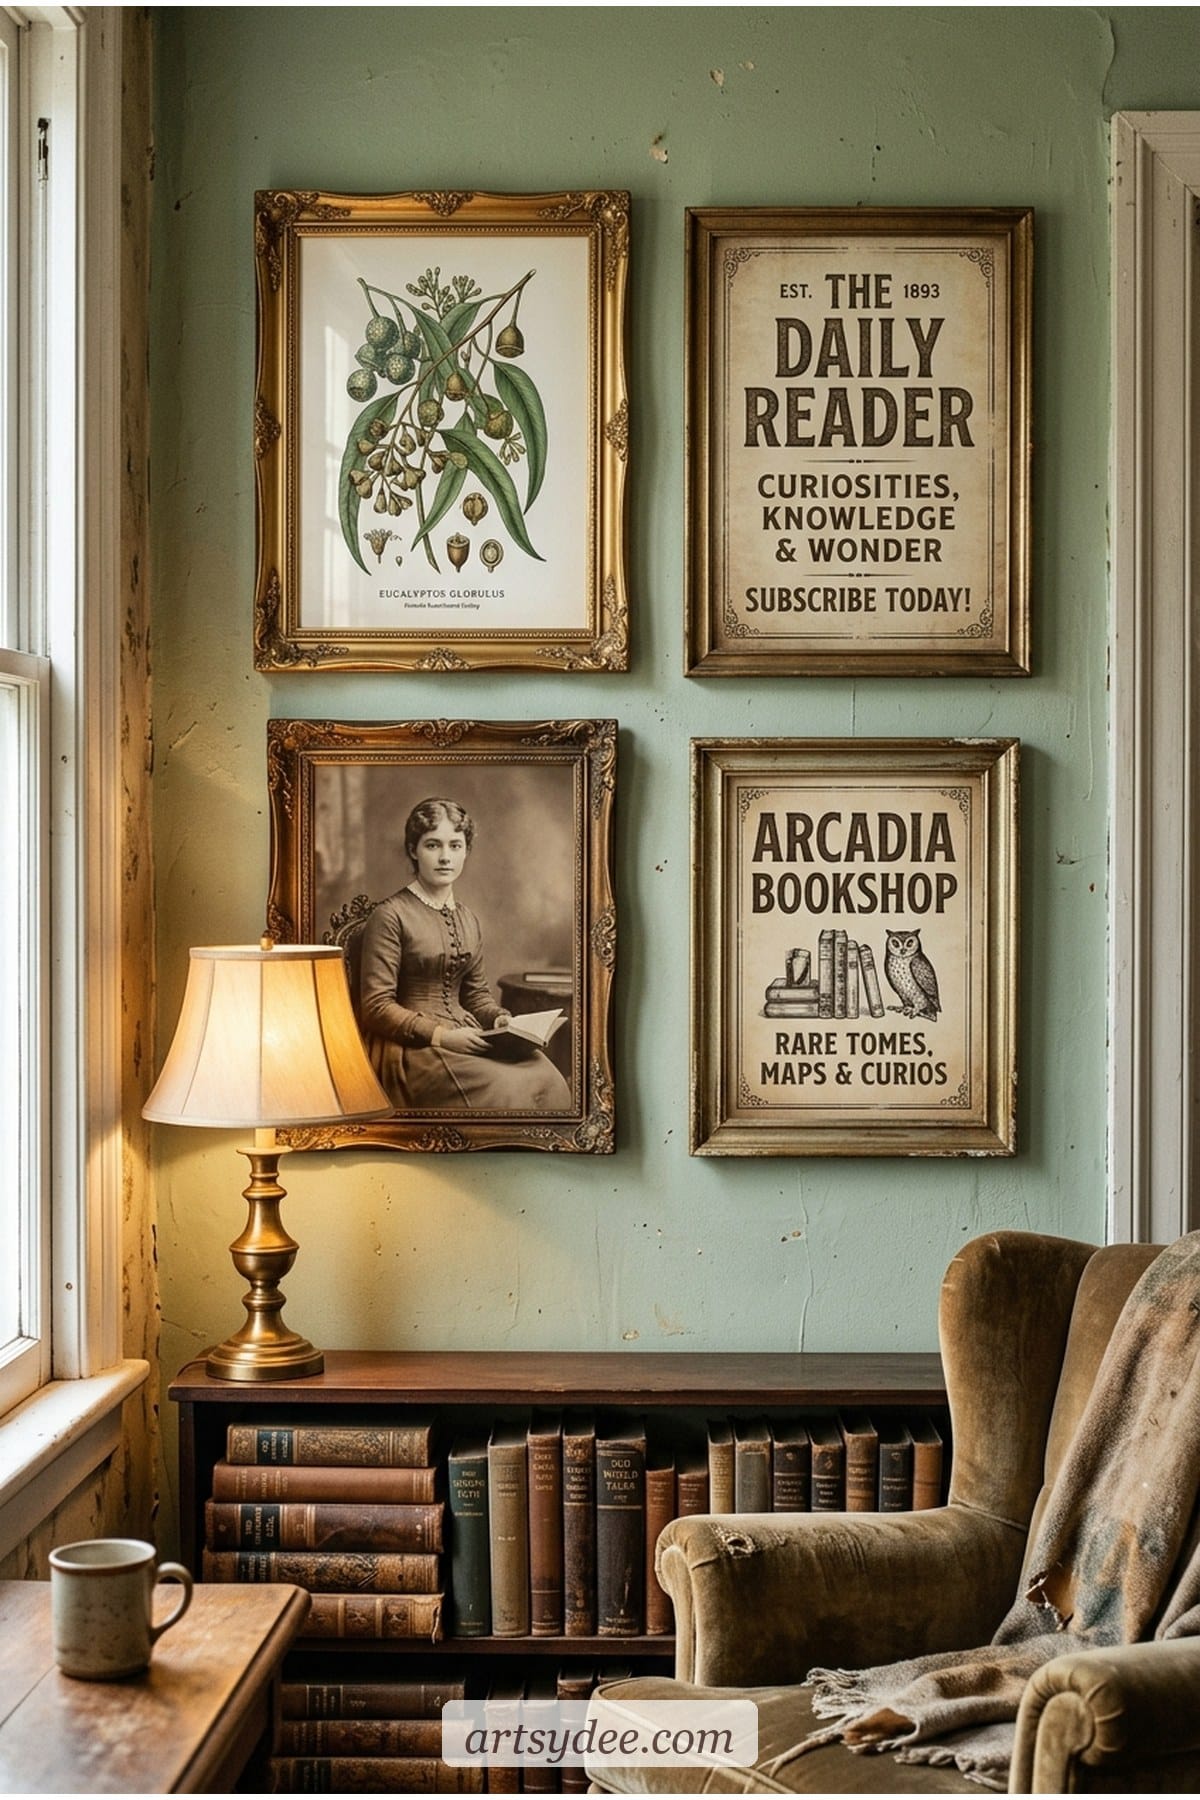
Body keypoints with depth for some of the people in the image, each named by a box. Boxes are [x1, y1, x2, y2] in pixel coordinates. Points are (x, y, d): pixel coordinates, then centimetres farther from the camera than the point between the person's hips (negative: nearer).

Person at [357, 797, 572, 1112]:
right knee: (503, 1089, -31)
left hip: (464, 1036, 7)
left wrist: (499, 1018, 3)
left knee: (547, 1081, -21)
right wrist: (440, 1036, -18)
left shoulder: (467, 920, 17)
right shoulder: (390, 916, -6)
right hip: (409, 1047, -7)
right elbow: (376, 1006, -10)